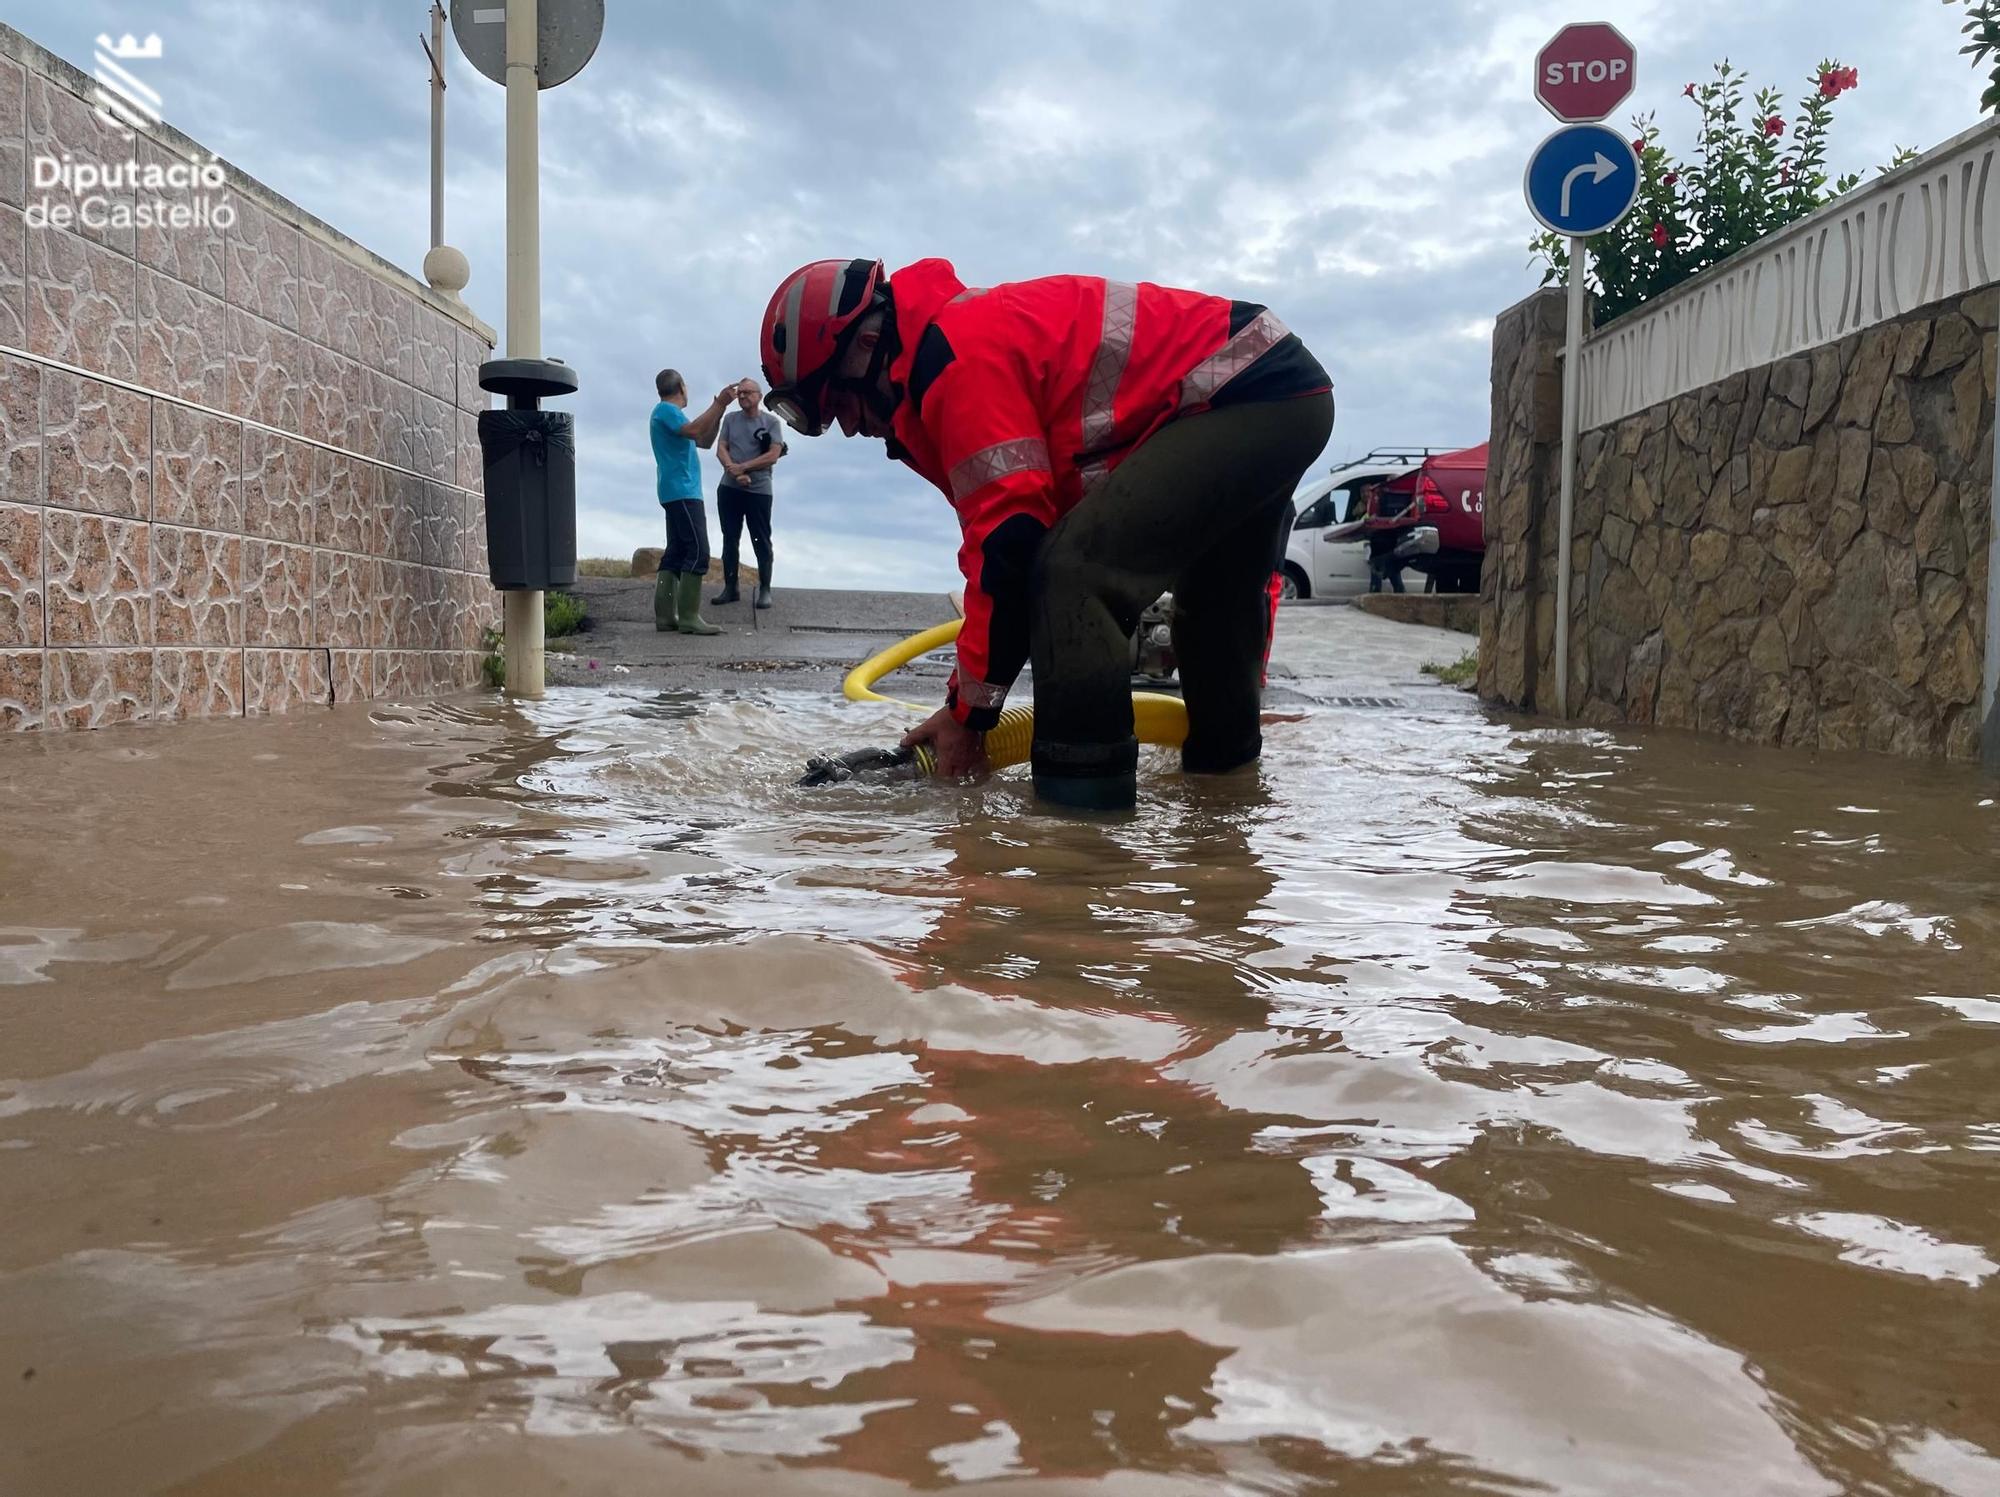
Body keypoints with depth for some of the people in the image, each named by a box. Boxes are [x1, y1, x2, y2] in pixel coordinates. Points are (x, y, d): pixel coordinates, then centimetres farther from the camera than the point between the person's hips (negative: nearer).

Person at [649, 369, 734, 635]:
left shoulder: (670, 413, 23)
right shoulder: (666, 410, -7)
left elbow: (704, 441, 25)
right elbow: (694, 430, -24)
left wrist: (718, 411, 15)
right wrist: (719, 404, -18)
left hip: (676, 493, 11)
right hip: (682, 491, -11)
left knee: (676, 553, 8)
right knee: (698, 552, -15)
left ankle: (665, 615, 6)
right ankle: (689, 617, -18)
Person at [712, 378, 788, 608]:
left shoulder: (771, 421, -2)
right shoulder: (730, 419, 9)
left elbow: (773, 455, -11)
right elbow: (721, 449, 3)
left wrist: (743, 467, -13)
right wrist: (733, 469, -16)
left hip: (759, 490, -4)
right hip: (729, 489, 4)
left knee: (761, 542, 0)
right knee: (730, 540, 8)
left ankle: (765, 590, 4)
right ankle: (730, 587, 16)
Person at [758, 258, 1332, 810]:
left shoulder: (958, 357, -18)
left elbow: (1009, 543, -22)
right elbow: (994, 535, 16)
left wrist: (968, 710, -12)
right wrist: (967, 701, 15)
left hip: (1250, 395, -11)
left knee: (1075, 573, -22)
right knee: (1208, 601, 29)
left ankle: (1082, 788, -19)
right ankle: (1222, 762, 48)